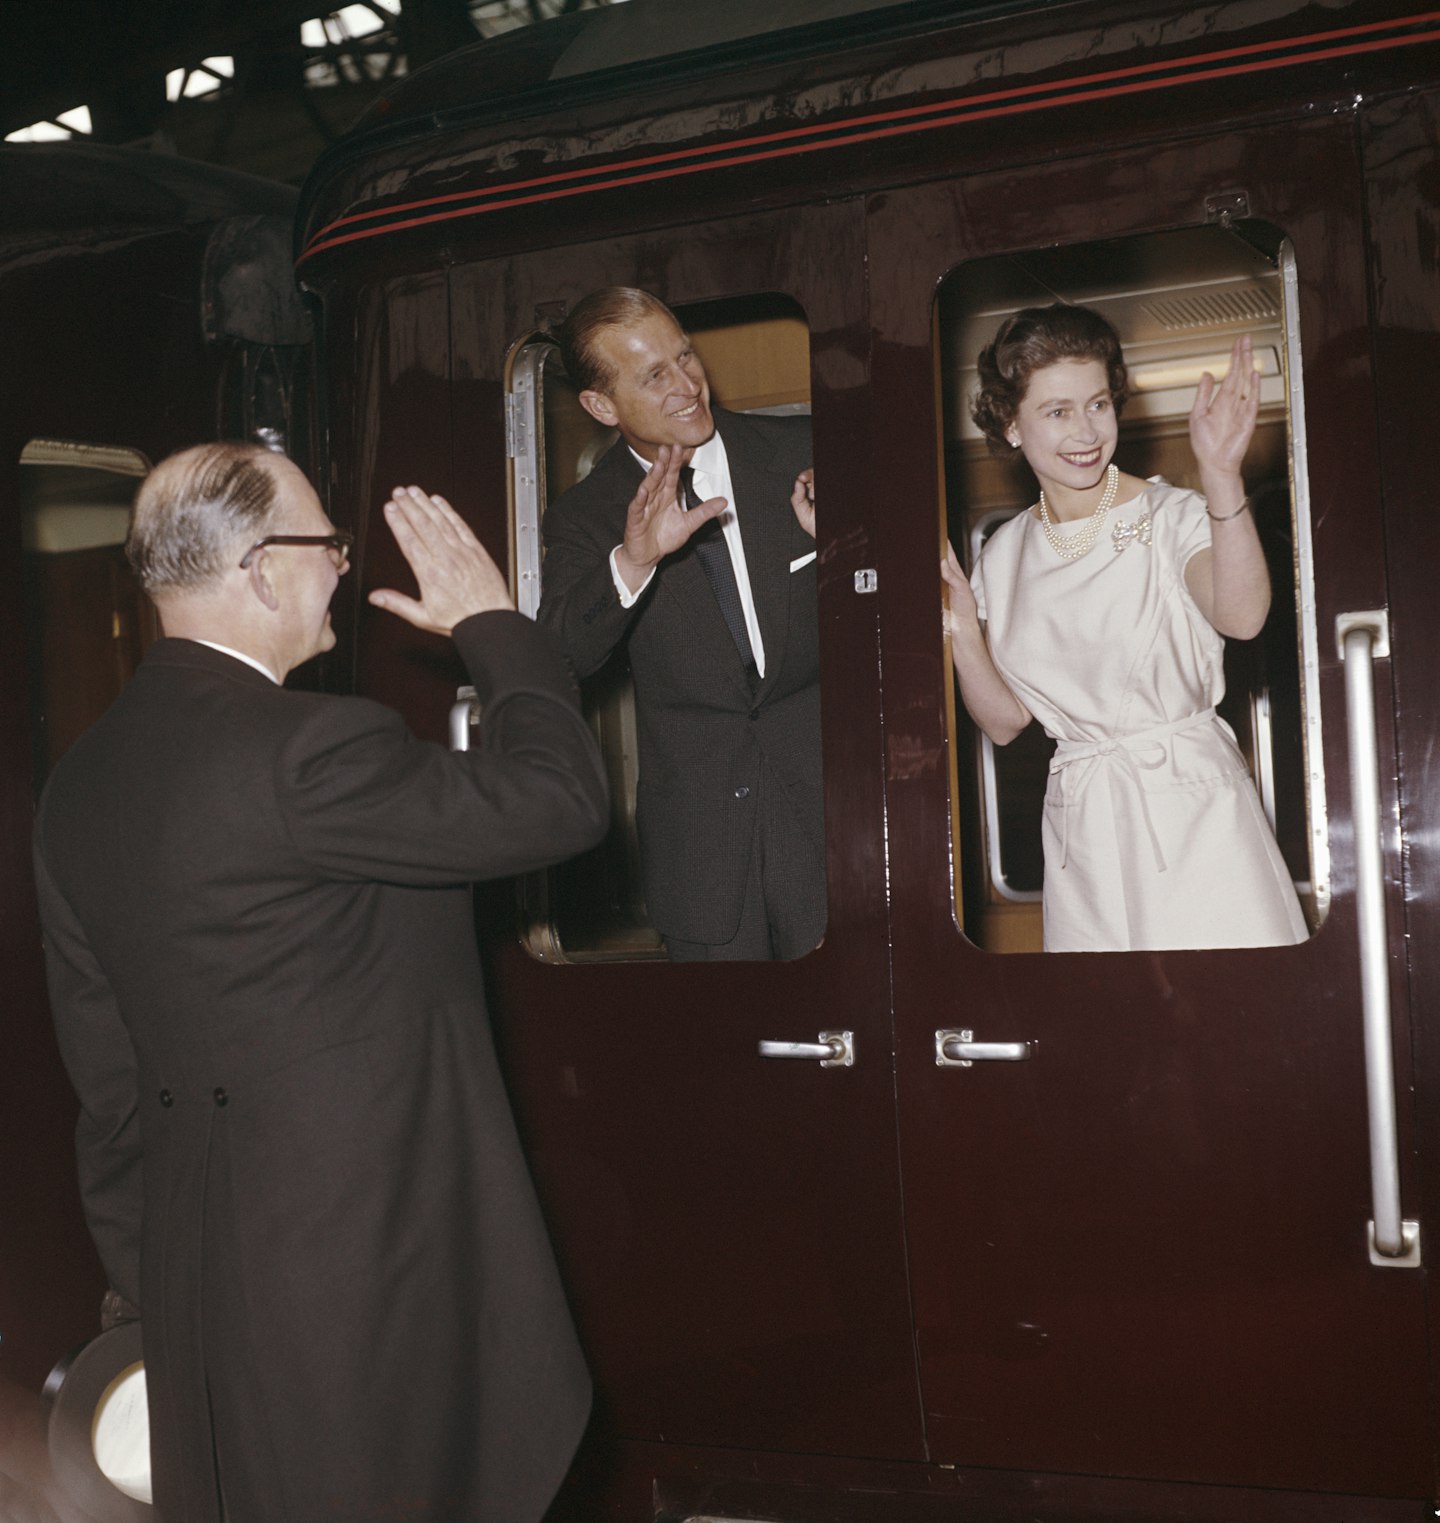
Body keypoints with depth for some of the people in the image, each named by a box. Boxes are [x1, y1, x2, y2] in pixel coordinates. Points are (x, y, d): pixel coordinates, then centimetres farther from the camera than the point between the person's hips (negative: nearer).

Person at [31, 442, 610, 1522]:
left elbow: (104, 1069, 11)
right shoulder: (309, 749, -22)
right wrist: (494, 622, -3)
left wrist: (154, 1282, 20)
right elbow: (560, 798, -17)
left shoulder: (78, 784, 5)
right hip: (381, 1262, -8)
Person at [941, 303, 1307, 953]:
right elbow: (1004, 720, 7)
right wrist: (960, 627, -9)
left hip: (1191, 808, -3)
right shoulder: (1003, 555, 6)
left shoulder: (1171, 516, -7)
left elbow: (1242, 616, -29)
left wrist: (1221, 476, -42)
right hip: (1081, 827, 4)